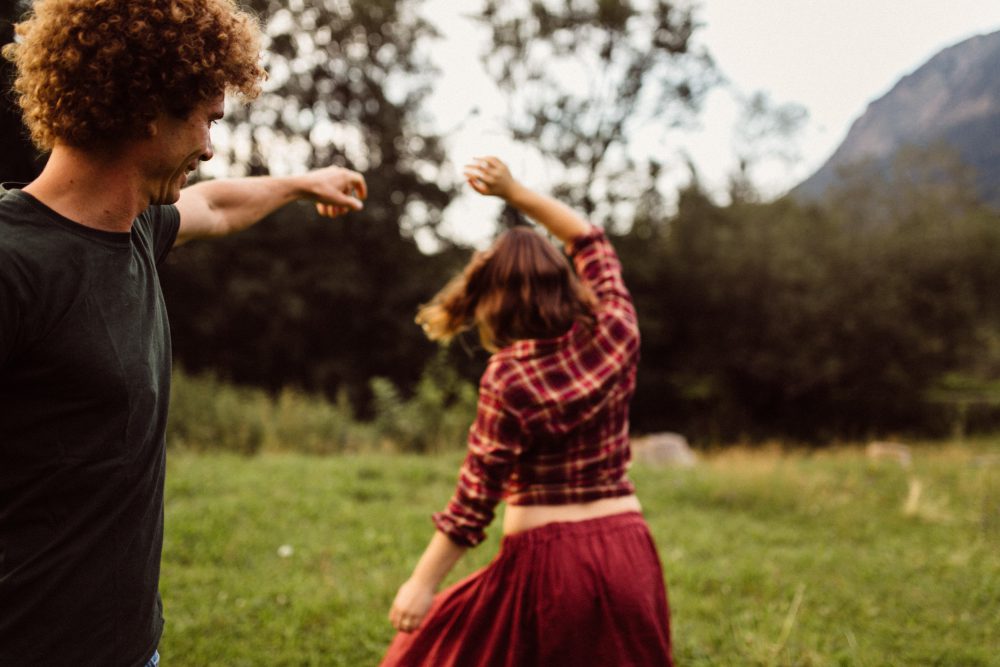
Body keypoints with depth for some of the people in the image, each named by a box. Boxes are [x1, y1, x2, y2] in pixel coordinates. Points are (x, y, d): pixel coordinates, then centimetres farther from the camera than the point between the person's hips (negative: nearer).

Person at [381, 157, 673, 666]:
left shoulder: (508, 377, -14)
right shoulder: (616, 334, -2)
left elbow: (475, 499, -12)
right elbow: (591, 242, 15)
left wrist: (422, 582, -5)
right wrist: (514, 191, 13)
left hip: (545, 560, -5)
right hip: (627, 549, 5)